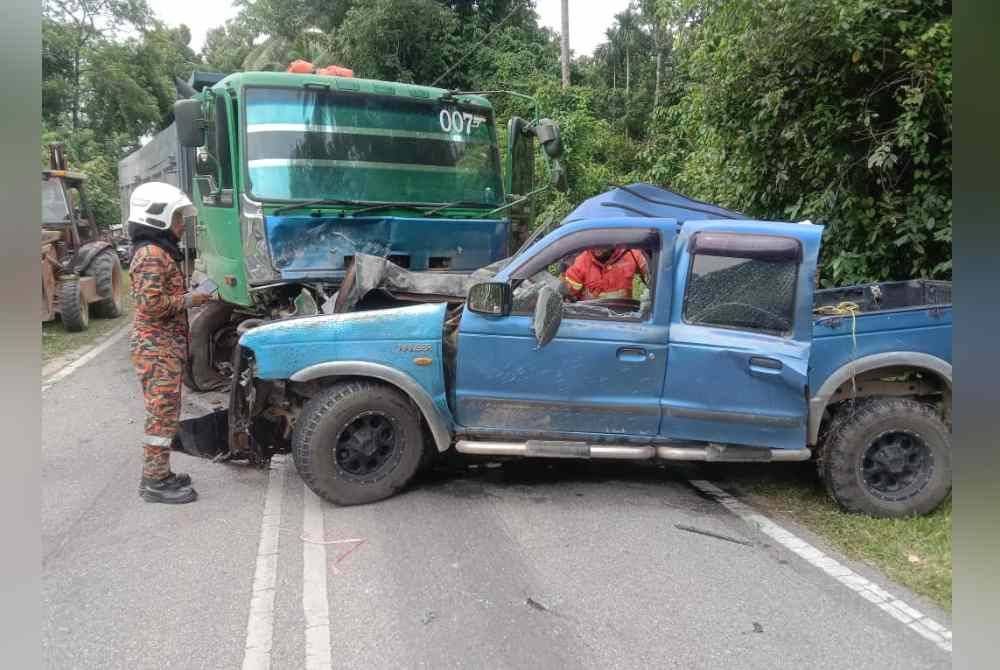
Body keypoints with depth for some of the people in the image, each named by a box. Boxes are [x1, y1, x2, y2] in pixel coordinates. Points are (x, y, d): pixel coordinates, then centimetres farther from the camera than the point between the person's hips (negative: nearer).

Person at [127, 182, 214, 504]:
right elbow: (151, 304, -23)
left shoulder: (160, 251, 17)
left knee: (165, 413, 15)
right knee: (163, 414, -5)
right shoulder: (152, 254, -16)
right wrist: (189, 299, -14)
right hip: (158, 349, -10)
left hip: (163, 347, 10)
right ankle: (155, 482, 2)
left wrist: (189, 294, 8)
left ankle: (159, 473, 23)